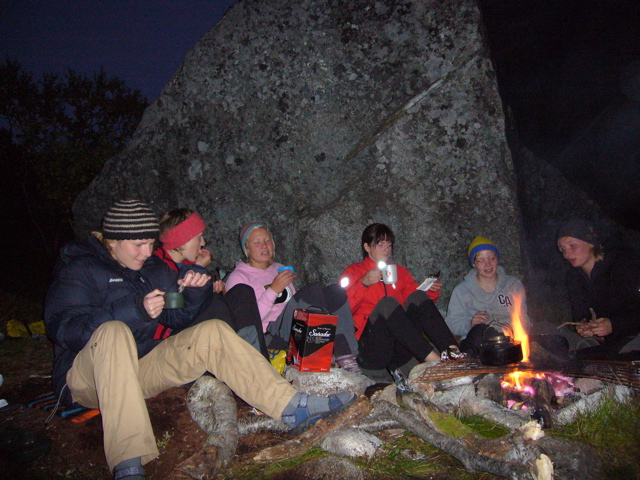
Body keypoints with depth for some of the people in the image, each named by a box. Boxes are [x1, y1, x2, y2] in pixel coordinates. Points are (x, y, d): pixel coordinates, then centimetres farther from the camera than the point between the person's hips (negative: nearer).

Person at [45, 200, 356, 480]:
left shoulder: (153, 269, 13)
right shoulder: (79, 269, -6)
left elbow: (177, 318, 14)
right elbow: (64, 328, -21)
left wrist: (196, 291, -7)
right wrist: (136, 310, -31)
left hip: (140, 370, 6)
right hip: (86, 376, -5)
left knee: (212, 332, -13)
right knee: (114, 332, -38)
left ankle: (292, 406, -23)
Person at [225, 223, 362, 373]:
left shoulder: (280, 269, 26)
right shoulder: (238, 277, 4)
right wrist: (273, 290, -16)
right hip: (270, 336, -7)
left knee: (335, 291, -16)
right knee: (312, 291, -27)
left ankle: (346, 355, -25)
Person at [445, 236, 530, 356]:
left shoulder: (514, 285, 19)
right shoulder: (462, 290, 13)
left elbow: (523, 320, 16)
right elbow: (451, 324, 5)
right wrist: (469, 324, -17)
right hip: (475, 342, 0)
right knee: (480, 329, -37)